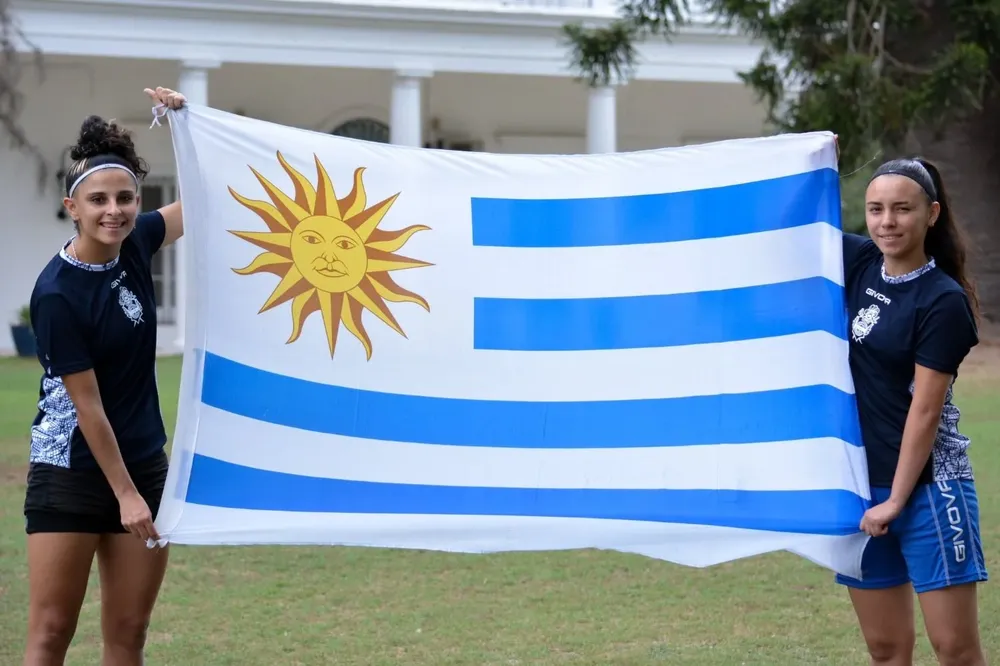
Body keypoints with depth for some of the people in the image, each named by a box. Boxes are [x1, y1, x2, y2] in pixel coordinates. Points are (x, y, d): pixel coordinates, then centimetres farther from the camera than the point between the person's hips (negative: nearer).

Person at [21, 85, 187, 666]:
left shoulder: (134, 243, -1)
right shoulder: (57, 294, -19)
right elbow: (87, 405, -16)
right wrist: (125, 493, -13)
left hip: (145, 465, 6)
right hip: (70, 472, -6)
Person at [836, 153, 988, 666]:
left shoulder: (943, 301, -12)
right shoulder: (861, 263, 5)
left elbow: (924, 409, -14)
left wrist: (897, 499, -14)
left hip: (926, 486, -6)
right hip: (857, 484, 6)